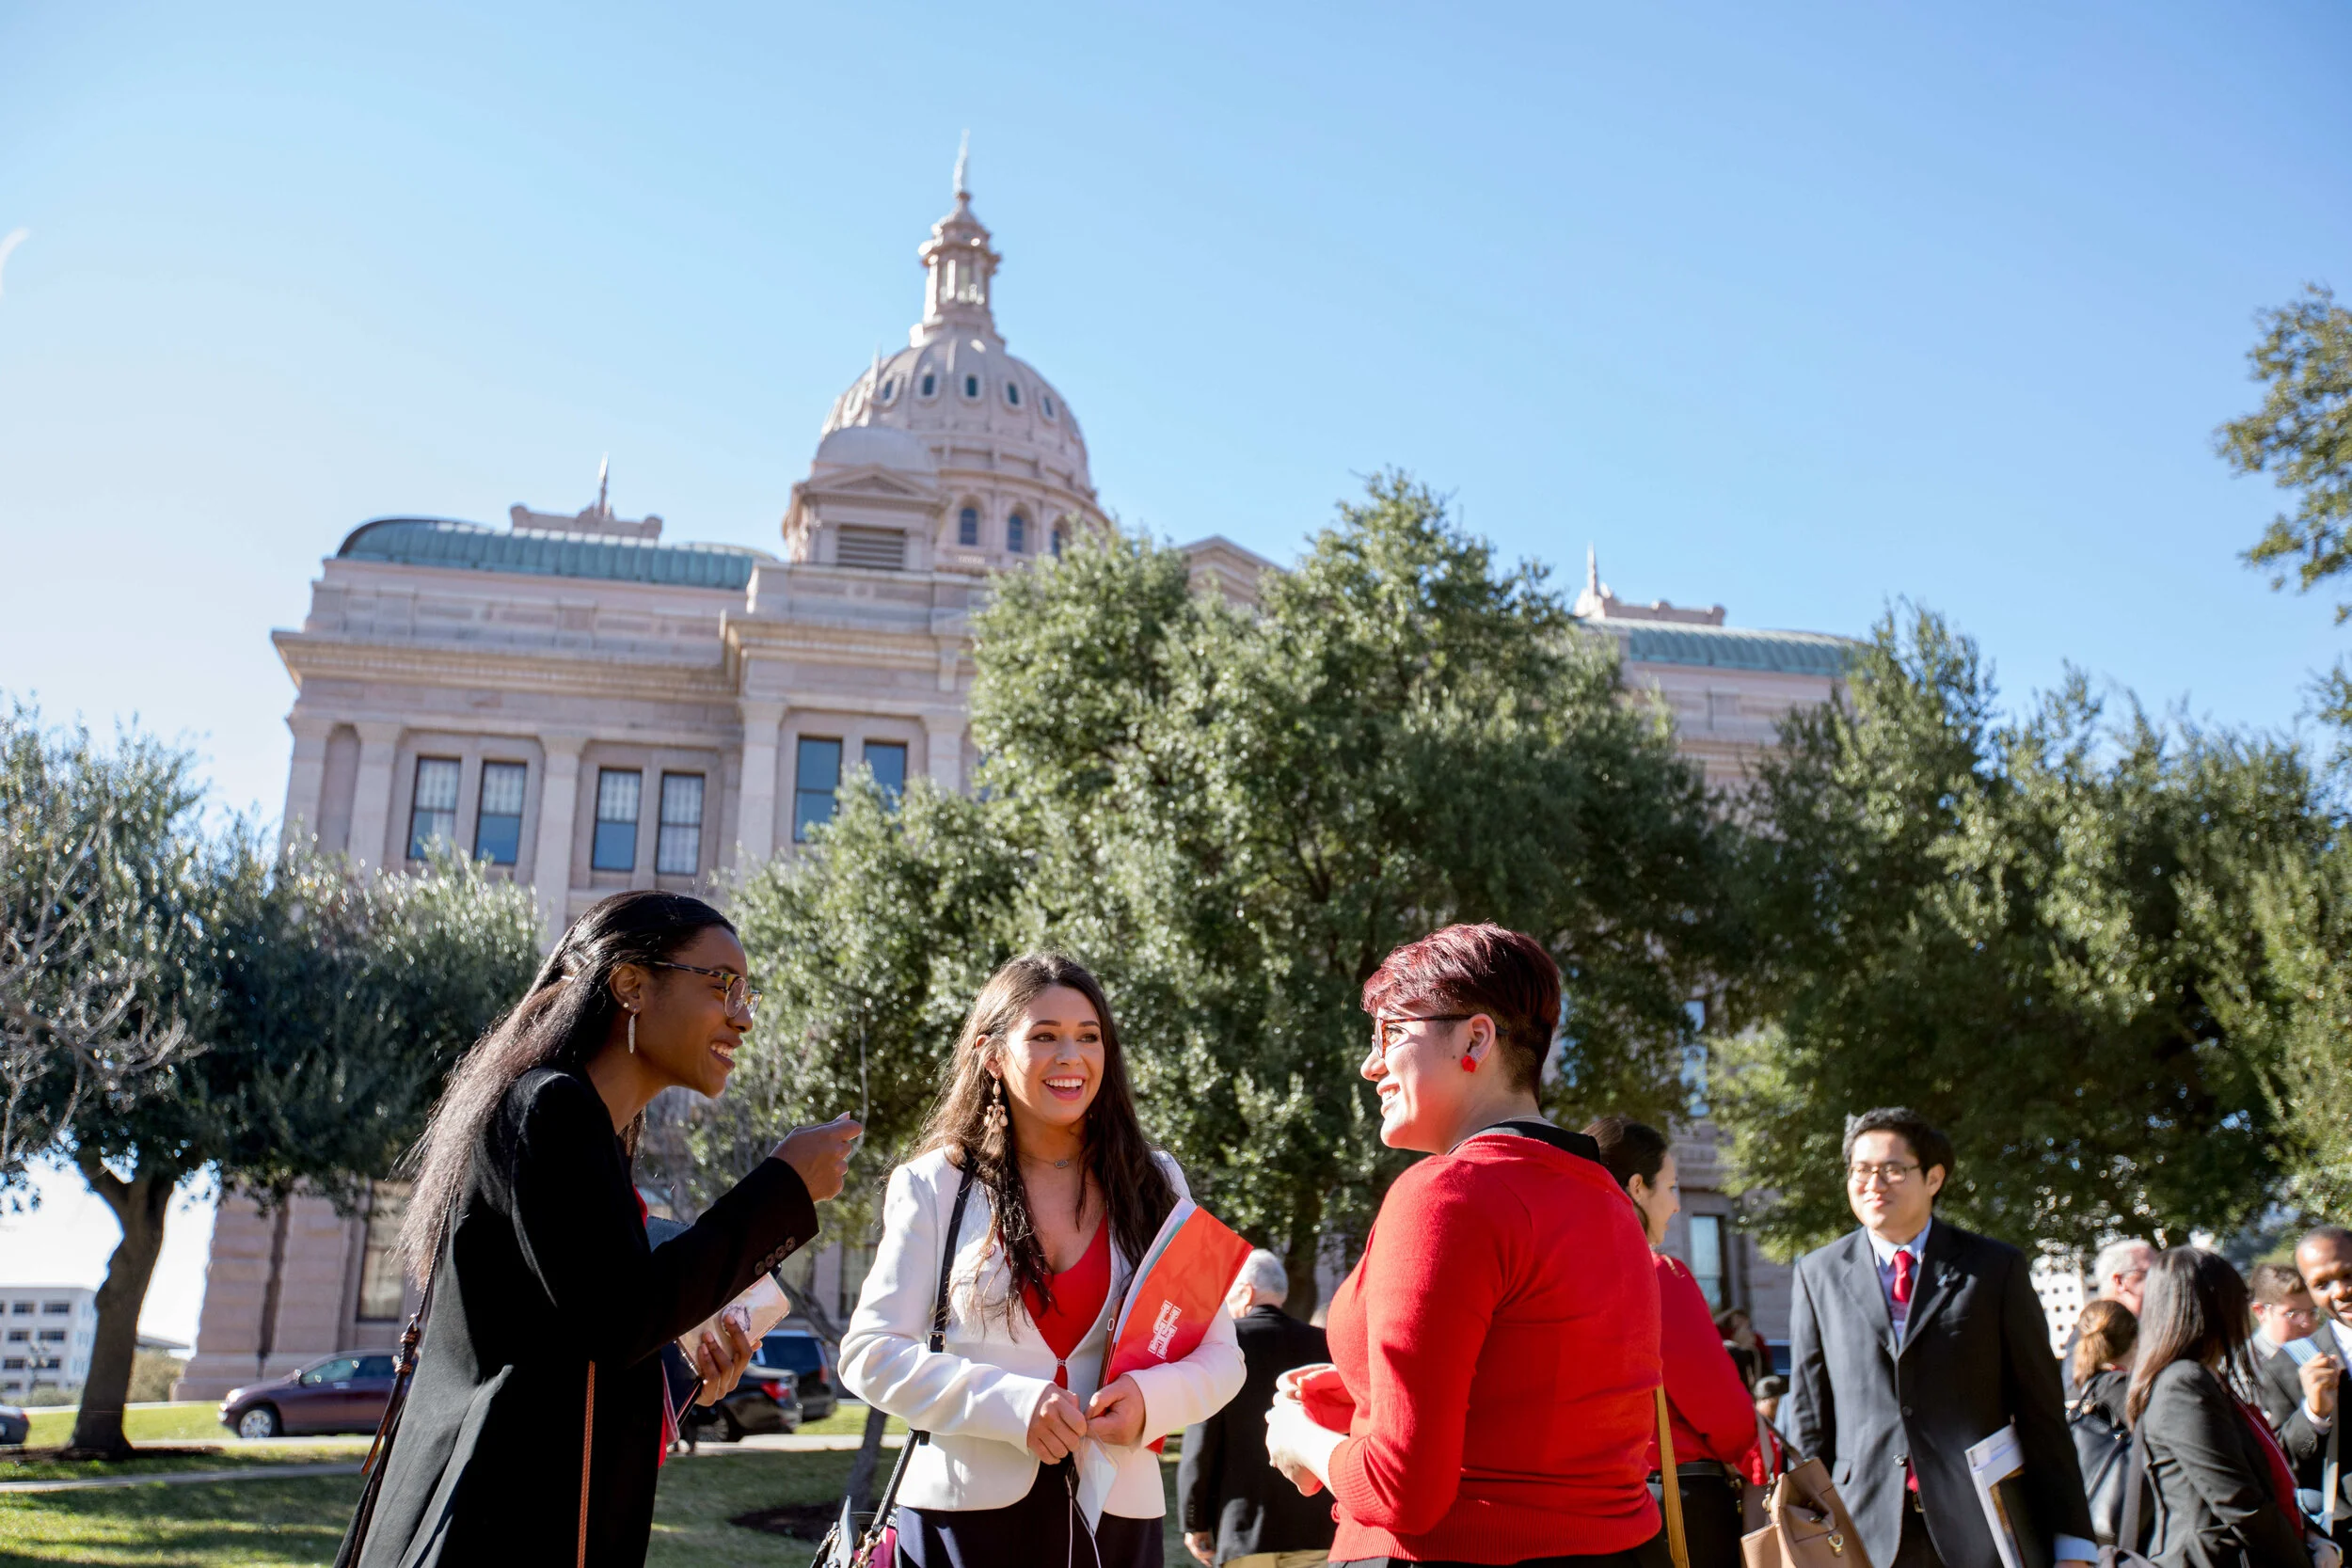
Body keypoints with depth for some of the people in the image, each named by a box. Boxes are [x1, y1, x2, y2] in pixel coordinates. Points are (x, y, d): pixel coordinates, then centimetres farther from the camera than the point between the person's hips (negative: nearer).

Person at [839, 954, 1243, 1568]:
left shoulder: (1154, 1184, 5)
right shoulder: (934, 1186, -1)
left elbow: (1218, 1354, 6)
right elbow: (871, 1354, -5)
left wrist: (1148, 1399, -15)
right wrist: (1012, 1404, -18)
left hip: (1112, 1519, 2)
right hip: (969, 1512, -2)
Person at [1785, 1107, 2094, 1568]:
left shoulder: (1994, 1268, 4)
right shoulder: (1817, 1275, 7)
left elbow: (2041, 1409, 3)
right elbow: (1810, 1415, 8)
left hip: (1983, 1528, 0)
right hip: (1865, 1530, 1)